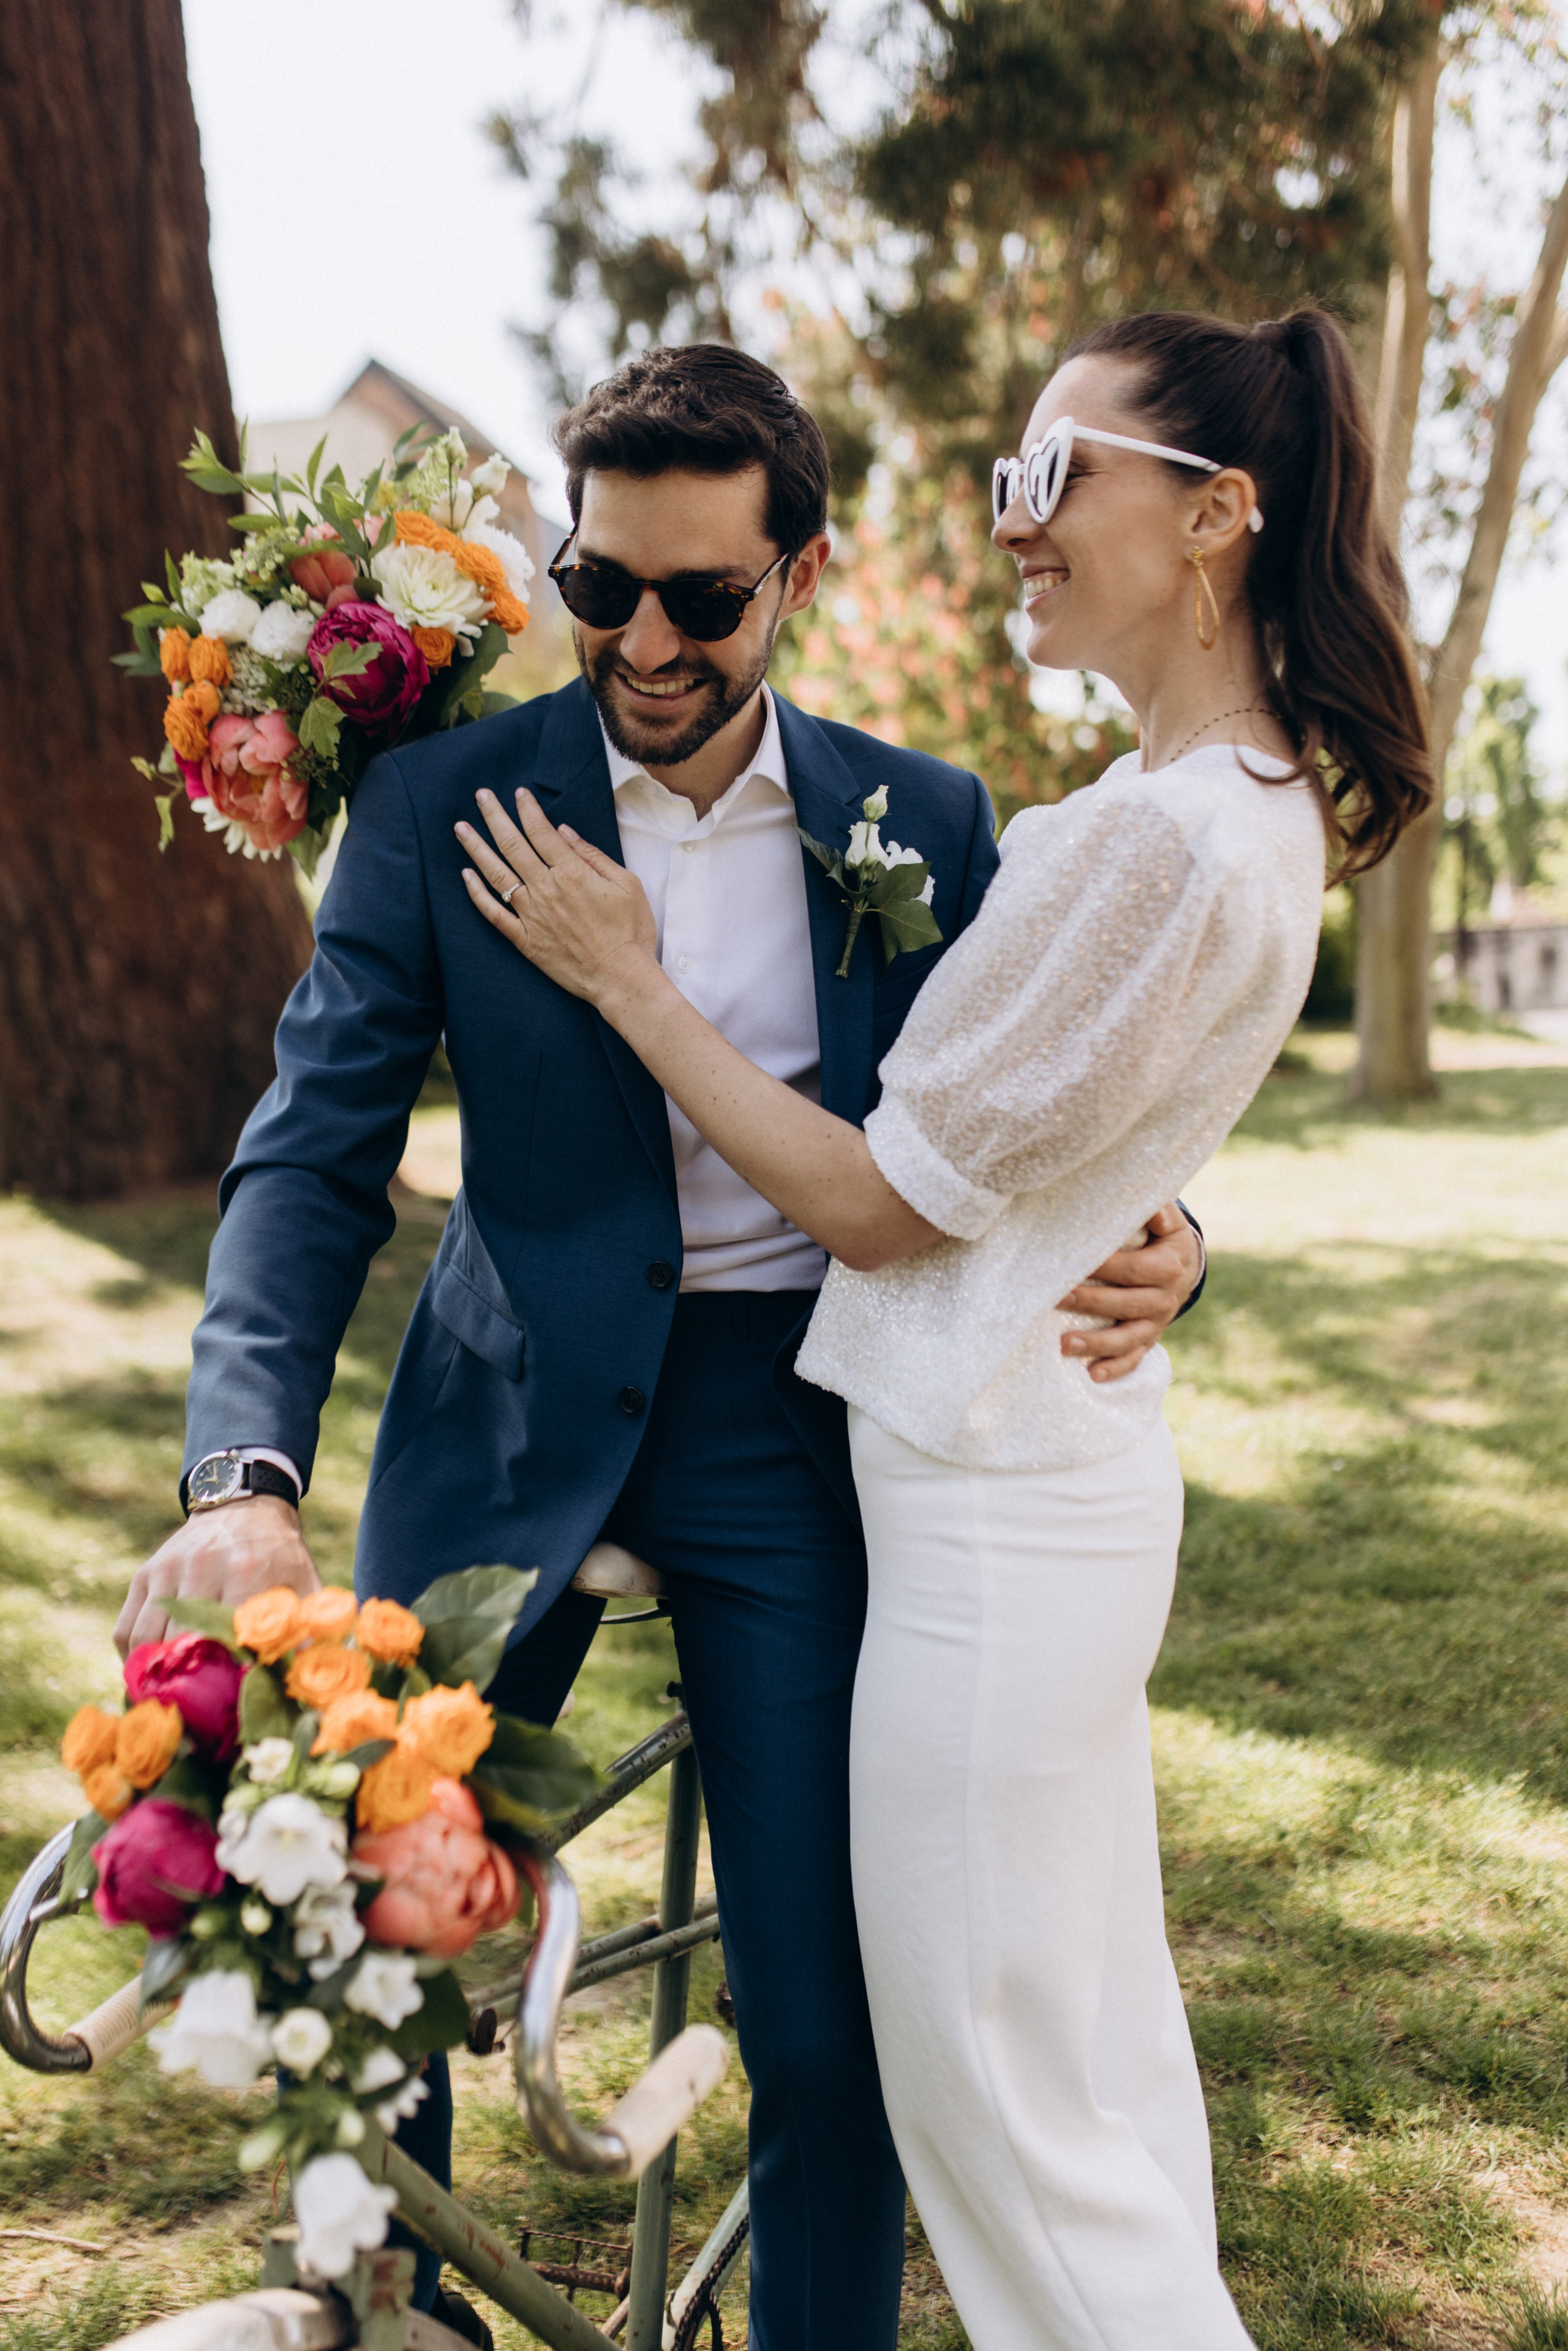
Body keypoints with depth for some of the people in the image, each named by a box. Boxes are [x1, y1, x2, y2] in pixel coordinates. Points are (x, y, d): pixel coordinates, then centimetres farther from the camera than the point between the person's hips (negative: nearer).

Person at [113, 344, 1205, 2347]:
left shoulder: (927, 824, 2)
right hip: (508, 1414, 0)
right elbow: (315, 1152, -9)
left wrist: (1155, 1248, -16)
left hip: (792, 1426, 0)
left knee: (828, 2013, 1)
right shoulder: (441, 806, -3)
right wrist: (246, 1473, -24)